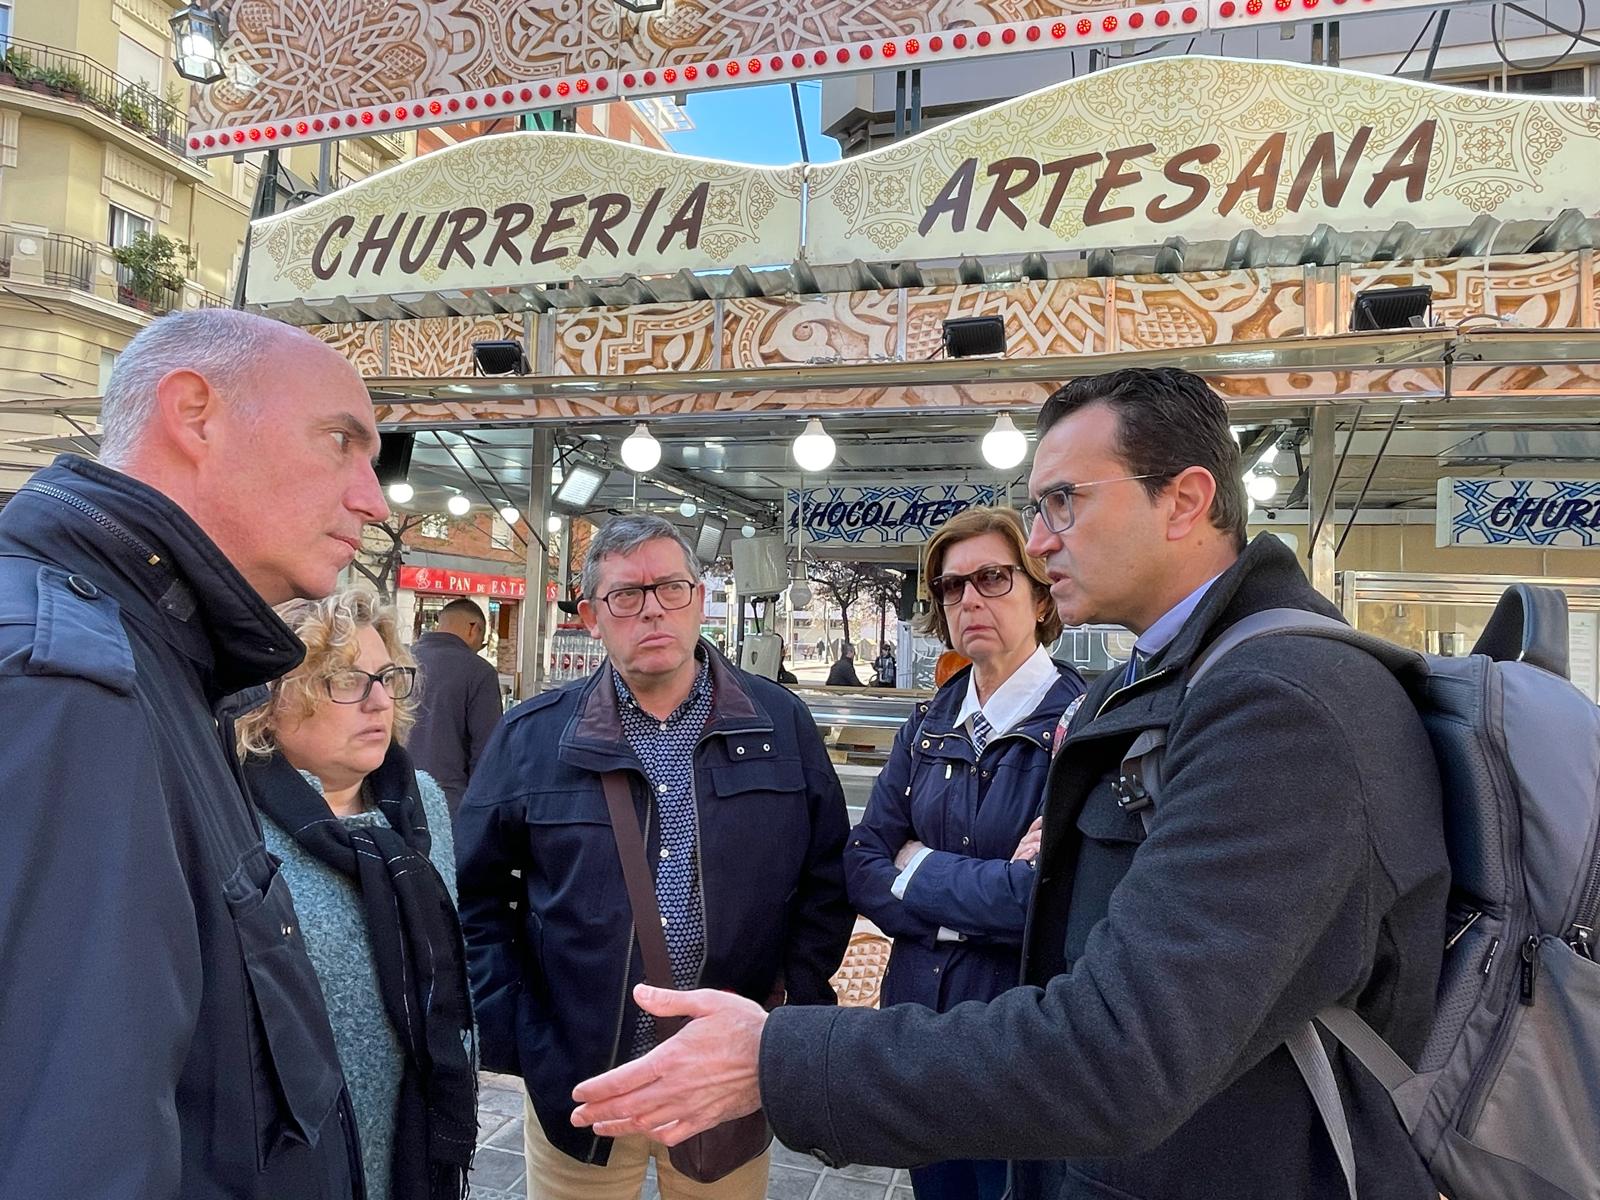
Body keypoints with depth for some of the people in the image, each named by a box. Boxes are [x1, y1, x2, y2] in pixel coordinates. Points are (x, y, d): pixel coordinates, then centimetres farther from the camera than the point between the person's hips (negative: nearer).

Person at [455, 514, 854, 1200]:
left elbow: (826, 880, 5)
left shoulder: (782, 726, -1)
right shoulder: (531, 738, -3)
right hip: (575, 1074, 0)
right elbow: (477, 896, 3)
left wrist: (797, 1006, -2)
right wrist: (515, 1039, -4)